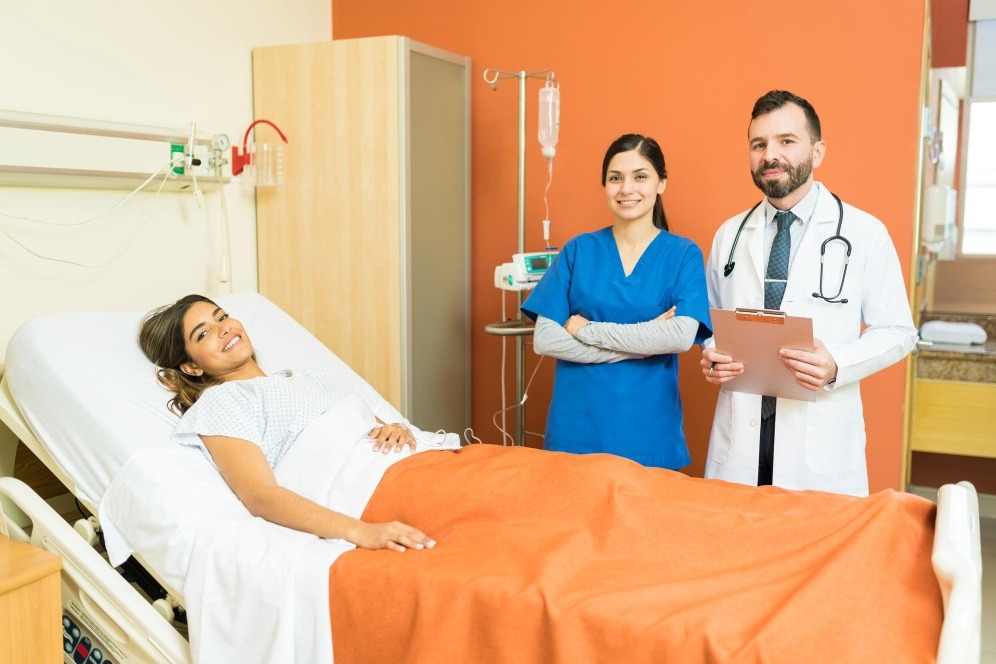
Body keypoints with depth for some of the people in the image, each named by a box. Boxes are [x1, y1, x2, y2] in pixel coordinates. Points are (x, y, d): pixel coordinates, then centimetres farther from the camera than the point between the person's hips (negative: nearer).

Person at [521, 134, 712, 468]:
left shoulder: (684, 254, 0)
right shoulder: (579, 250, 3)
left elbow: (682, 336, -16)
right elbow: (544, 339, -6)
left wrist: (587, 330, -12)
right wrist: (643, 343, -12)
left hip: (648, 430, -1)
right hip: (576, 426, 1)